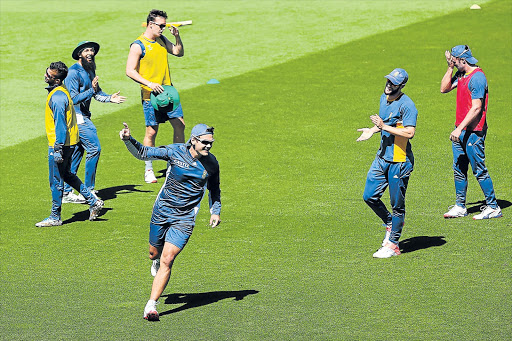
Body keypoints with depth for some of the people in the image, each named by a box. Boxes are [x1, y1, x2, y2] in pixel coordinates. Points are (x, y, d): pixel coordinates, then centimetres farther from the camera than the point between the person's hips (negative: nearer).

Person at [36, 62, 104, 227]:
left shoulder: (57, 97, -22)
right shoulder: (61, 90, 10)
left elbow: (60, 123, -25)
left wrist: (57, 149, -24)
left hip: (60, 143, -10)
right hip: (69, 142, 10)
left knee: (56, 180, 0)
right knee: (66, 175, 21)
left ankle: (55, 217, 10)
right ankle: (93, 201, 23)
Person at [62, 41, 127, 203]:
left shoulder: (90, 70, 14)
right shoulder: (74, 72, -16)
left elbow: (97, 93, 18)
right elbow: (74, 99, -21)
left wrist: (109, 98, -1)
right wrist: (91, 90, -31)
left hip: (83, 116, 10)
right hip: (76, 116, -10)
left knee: (75, 153, 11)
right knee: (94, 148, -11)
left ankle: (66, 192, 16)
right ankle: (88, 190, -4)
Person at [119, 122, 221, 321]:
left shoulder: (211, 163, -4)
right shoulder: (175, 152, -11)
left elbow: (214, 189, 15)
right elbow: (143, 153, -9)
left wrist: (215, 212, 7)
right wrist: (128, 140, -26)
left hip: (184, 219, -1)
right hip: (162, 211, 1)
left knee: (167, 261, -13)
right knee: (155, 253, 17)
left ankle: (151, 305, -13)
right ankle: (156, 261, 57)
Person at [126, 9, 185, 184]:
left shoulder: (161, 40, 9)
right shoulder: (138, 45, -11)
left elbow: (179, 52, 20)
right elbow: (130, 71, -14)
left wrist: (177, 37, 1)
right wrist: (149, 84, -24)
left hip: (168, 91, 7)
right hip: (151, 95, -7)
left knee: (180, 125, 5)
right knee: (151, 131, -2)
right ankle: (148, 170, 9)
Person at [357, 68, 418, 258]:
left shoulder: (406, 105, -17)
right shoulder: (384, 98, 10)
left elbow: (410, 132, -25)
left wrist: (384, 127, -24)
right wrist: (373, 130, 9)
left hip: (399, 161, -8)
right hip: (382, 157, 8)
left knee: (397, 204, 1)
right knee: (370, 196, 9)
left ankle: (393, 244, 10)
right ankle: (390, 224, 32)